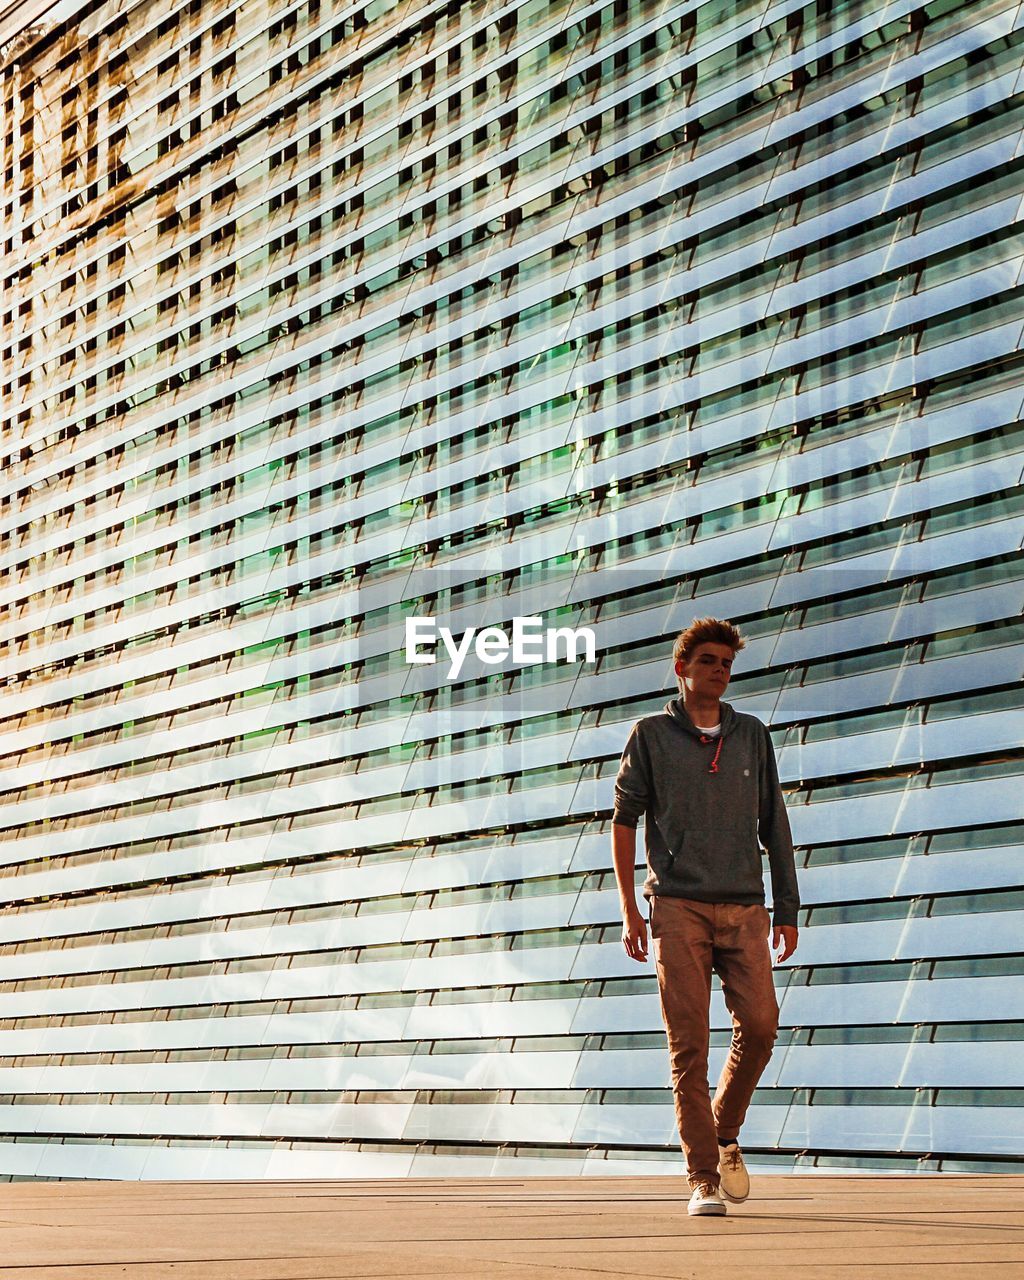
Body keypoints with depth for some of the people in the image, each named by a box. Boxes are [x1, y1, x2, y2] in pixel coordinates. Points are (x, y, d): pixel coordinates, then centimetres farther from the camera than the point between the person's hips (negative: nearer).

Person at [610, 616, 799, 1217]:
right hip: (678, 904, -2)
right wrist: (629, 908, -1)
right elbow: (625, 819, 6)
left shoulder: (752, 735, 13)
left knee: (760, 1023, -9)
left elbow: (774, 826, 15)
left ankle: (725, 1134, 17)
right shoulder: (652, 734, 6)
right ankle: (703, 1178, -1)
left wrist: (788, 909, 11)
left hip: (744, 907, 2)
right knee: (689, 1043, -6)